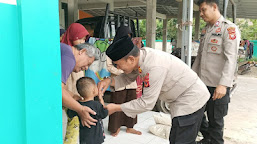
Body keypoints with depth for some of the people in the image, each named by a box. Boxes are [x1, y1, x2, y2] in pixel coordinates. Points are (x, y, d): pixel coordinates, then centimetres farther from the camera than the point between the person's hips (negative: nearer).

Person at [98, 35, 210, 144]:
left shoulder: (154, 68, -35)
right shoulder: (140, 55, -9)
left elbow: (146, 103, -28)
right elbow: (128, 77, 7)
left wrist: (116, 108, -19)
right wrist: (109, 80, -12)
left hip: (192, 99, -9)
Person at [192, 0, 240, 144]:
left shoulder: (229, 28, -9)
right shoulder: (205, 30, 14)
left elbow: (231, 59, -18)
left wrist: (223, 84, -26)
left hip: (218, 85, -7)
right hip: (202, 82, 7)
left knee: (215, 120, 5)